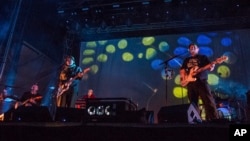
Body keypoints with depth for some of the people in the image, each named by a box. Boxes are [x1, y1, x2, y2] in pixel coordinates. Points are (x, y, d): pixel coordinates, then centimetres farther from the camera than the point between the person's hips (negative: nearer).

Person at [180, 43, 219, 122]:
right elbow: (182, 70, 23)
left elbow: (210, 67, 3)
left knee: (208, 101, -14)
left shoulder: (203, 57, 13)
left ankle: (214, 120, -16)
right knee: (193, 103, 3)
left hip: (201, 81, -4)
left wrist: (211, 66, -21)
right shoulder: (187, 60, 23)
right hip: (190, 83, 4)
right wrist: (183, 76, 3)